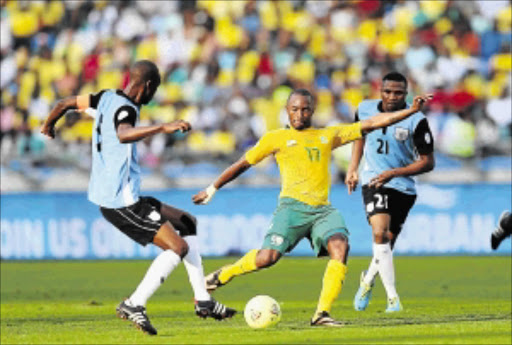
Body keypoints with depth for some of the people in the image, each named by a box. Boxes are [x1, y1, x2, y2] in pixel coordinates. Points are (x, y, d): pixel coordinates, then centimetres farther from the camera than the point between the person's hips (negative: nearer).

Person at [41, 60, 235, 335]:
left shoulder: (107, 98, 10)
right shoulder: (124, 108, -17)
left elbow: (65, 103, 22)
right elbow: (123, 135, -42)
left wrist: (49, 125, 42)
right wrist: (163, 128, -48)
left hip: (108, 196, 11)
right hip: (121, 201, -11)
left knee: (188, 224, 18)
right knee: (178, 247, -14)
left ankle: (203, 301, 18)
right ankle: (134, 304, -15)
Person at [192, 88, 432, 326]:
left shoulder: (329, 136, 21)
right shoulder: (276, 138, 15)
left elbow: (370, 125, 20)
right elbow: (243, 164, 23)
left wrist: (411, 110, 15)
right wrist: (213, 188, 26)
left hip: (323, 209, 3)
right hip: (293, 206, -3)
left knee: (340, 247, -26)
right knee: (268, 257, -21)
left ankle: (322, 313, -25)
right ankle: (222, 276, 6)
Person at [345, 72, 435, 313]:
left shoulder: (416, 121, -13)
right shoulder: (366, 110, -3)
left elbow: (428, 162, -9)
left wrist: (394, 173, -19)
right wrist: (352, 168, 16)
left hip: (403, 188, 0)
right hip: (373, 183, 0)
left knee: (387, 244, 8)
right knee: (380, 234, -22)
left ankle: (368, 280, 40)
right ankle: (392, 297, -19)